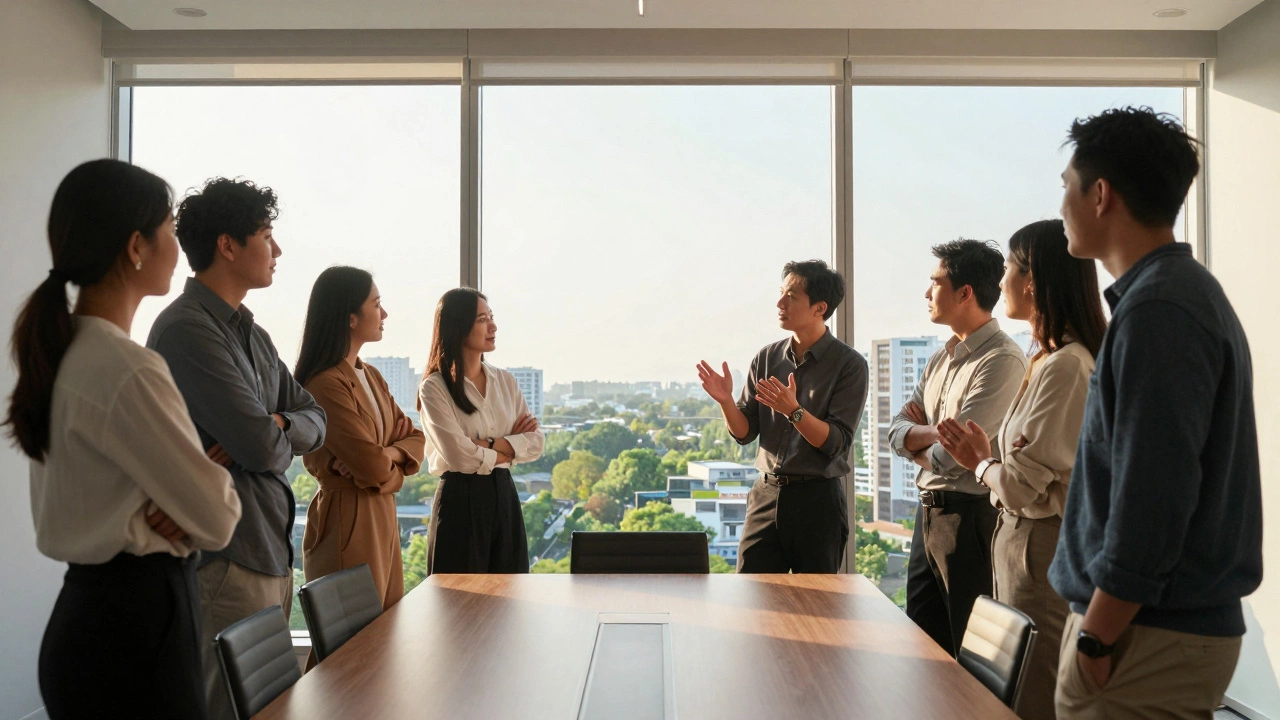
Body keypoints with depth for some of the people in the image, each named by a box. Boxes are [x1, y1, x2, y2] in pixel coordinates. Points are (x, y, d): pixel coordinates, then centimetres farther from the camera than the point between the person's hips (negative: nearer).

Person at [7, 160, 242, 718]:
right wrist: (220, 493, 3)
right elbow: (218, 519, -18)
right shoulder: (127, 370, -24)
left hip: (88, 606, 9)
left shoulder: (62, 352, 5)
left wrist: (171, 510, -6)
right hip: (133, 632, -9)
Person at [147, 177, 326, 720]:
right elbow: (262, 447, -23)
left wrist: (279, 425, -8)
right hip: (227, 559, -9)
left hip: (273, 551, 9)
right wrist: (280, 439, 0)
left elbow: (315, 421, 13)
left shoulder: (252, 334, 14)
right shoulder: (186, 329, -16)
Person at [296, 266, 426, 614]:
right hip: (348, 521, -9)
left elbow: (414, 439, 8)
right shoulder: (326, 384, -19)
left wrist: (384, 454, -12)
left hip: (383, 516, 9)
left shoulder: (371, 376, 11)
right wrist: (389, 459, 0)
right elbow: (374, 467, -22)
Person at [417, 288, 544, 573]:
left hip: (504, 496, 5)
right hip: (460, 499, -5)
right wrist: (510, 447, -3)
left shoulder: (505, 381, 9)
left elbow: (535, 442, 3)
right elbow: (458, 454, -17)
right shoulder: (434, 388, -7)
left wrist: (490, 444, -13)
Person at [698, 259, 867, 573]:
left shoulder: (849, 364, -7)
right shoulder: (767, 358, 5)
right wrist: (725, 400, -13)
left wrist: (794, 411, -27)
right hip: (766, 495, 4)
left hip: (817, 499, -3)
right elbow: (744, 433, 6)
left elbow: (836, 443, -13)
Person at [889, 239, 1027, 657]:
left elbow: (953, 456, -22)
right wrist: (936, 434, -11)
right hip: (929, 513, 9)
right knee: (921, 639, 18)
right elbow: (897, 431, 8)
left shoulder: (1002, 360, -17)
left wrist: (918, 446, -2)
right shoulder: (941, 360, 12)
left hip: (970, 517, -9)